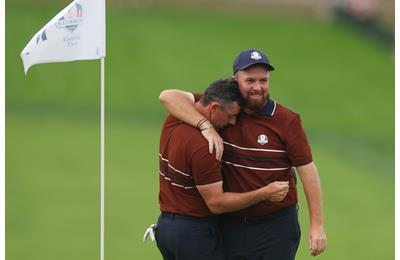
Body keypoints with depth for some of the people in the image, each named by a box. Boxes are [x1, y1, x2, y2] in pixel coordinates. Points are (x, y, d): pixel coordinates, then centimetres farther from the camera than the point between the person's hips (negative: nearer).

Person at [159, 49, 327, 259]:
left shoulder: (287, 121, -7)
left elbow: (307, 170, -5)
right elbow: (168, 96, -9)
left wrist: (317, 225, -8)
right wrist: (206, 126, -24)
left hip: (276, 226, -3)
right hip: (231, 224, 3)